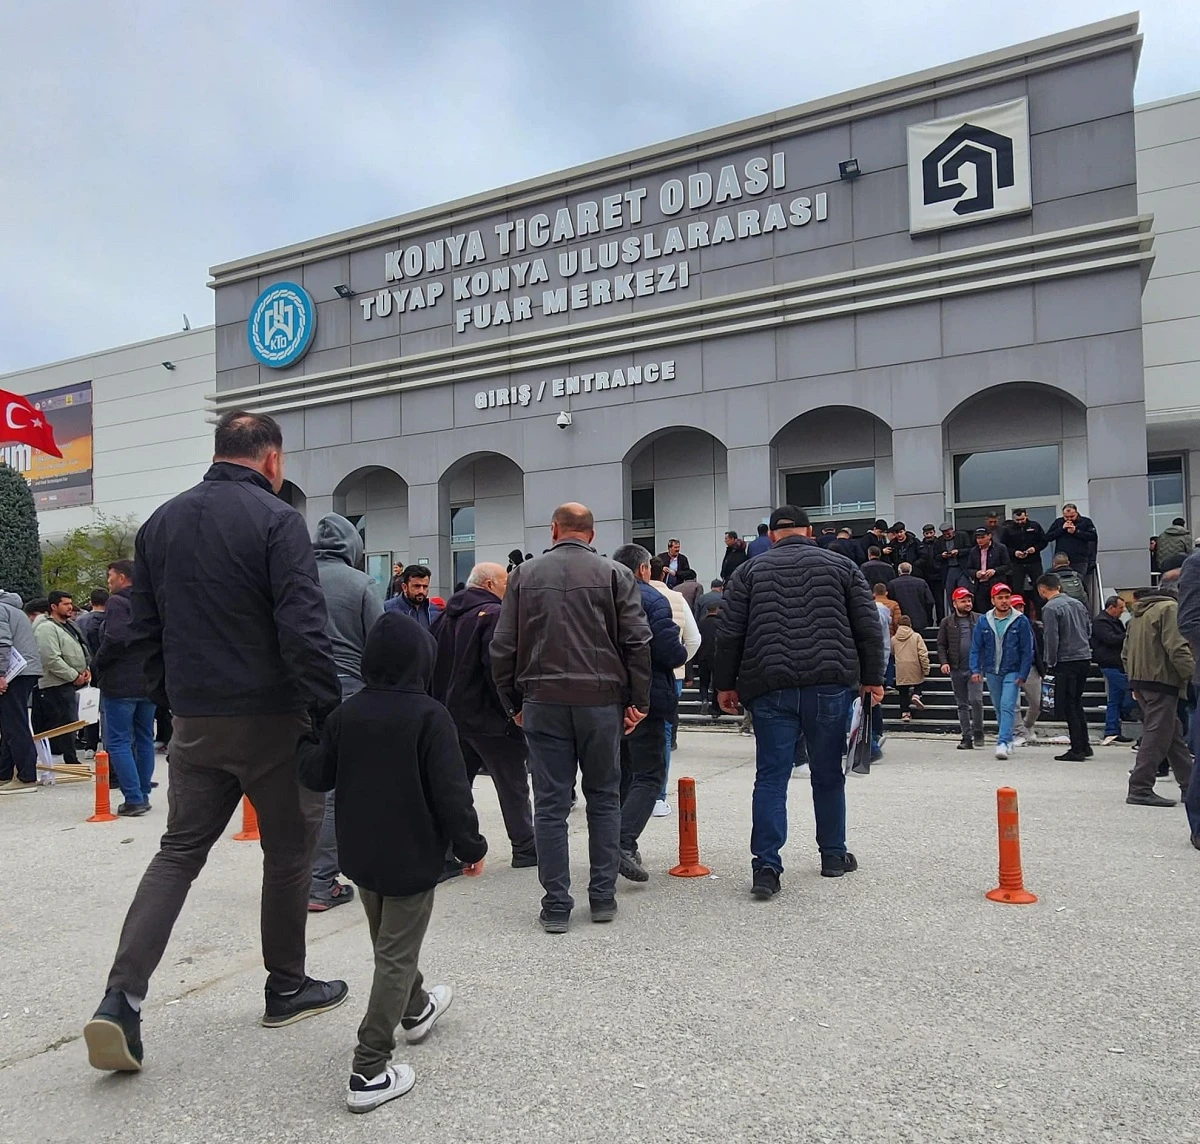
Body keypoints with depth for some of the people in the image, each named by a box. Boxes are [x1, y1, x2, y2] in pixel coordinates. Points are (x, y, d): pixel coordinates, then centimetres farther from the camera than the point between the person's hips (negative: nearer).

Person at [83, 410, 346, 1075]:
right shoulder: (275, 520, -11)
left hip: (195, 721, 6)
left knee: (178, 851, 14)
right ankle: (287, 989, 24)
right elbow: (303, 629, -20)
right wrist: (329, 713, -16)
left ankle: (122, 1000, 2)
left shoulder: (161, 522, 10)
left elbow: (142, 630, 14)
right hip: (271, 719, -5)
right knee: (288, 851, 11)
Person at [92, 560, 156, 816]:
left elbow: (115, 639, -22)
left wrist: (96, 664, -8)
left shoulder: (117, 602, -10)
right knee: (144, 740, 14)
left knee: (118, 742, -2)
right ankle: (143, 795, 19)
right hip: (149, 682, 7)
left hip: (120, 683, -7)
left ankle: (133, 799, -6)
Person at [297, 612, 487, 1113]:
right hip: (411, 857, -6)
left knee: (387, 943, 26)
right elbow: (451, 790, -18)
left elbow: (316, 775, 0)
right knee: (396, 959, 2)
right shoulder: (430, 716, -17)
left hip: (360, 854, 6)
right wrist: (469, 844, -7)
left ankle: (417, 1009, 49)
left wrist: (304, 745, 18)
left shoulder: (346, 712, -3)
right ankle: (369, 1072, 3)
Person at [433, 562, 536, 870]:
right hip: (489, 717, -8)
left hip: (453, 714, 8)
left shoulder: (449, 616, 14)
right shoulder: (494, 614, -14)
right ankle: (525, 850, 16)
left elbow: (437, 663, 17)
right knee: (513, 785, 6)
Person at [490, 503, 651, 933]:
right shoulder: (614, 574, 2)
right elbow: (637, 642, -3)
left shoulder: (524, 575, 6)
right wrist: (638, 700, 3)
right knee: (604, 798, 12)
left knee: (550, 803, 5)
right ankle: (603, 896, 16)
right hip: (601, 700, 0)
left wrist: (513, 703, 14)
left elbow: (503, 648, 6)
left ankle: (556, 904, 8)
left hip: (542, 703, 1)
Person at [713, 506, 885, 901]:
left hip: (770, 689, 0)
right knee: (828, 775, 14)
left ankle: (766, 866, -6)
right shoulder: (841, 565, 10)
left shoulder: (750, 571, 9)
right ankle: (834, 856, 26)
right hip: (830, 685, 1)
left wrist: (725, 685, 10)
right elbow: (868, 627, 6)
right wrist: (872, 678, 12)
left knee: (771, 777, 1)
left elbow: (729, 634, 5)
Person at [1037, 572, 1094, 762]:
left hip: (1066, 661, -8)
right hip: (1085, 659, 8)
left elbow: (1052, 639, -15)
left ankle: (1077, 750, 1)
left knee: (1067, 706, 0)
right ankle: (1084, 746, 20)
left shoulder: (1050, 608, -11)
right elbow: (1089, 631, 16)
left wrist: (1050, 664, -7)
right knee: (1076, 703, 17)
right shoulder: (1078, 604, 13)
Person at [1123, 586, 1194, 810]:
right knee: (1157, 735, -6)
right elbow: (1176, 648, -19)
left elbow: (1126, 653, 20)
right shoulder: (1170, 608, -8)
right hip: (1161, 681, -9)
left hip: (1141, 680, 9)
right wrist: (1193, 675, -13)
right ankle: (1140, 789, -6)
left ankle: (1189, 785, 22)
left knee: (1174, 733, 16)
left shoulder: (1140, 612, 20)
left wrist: (1135, 683, 21)